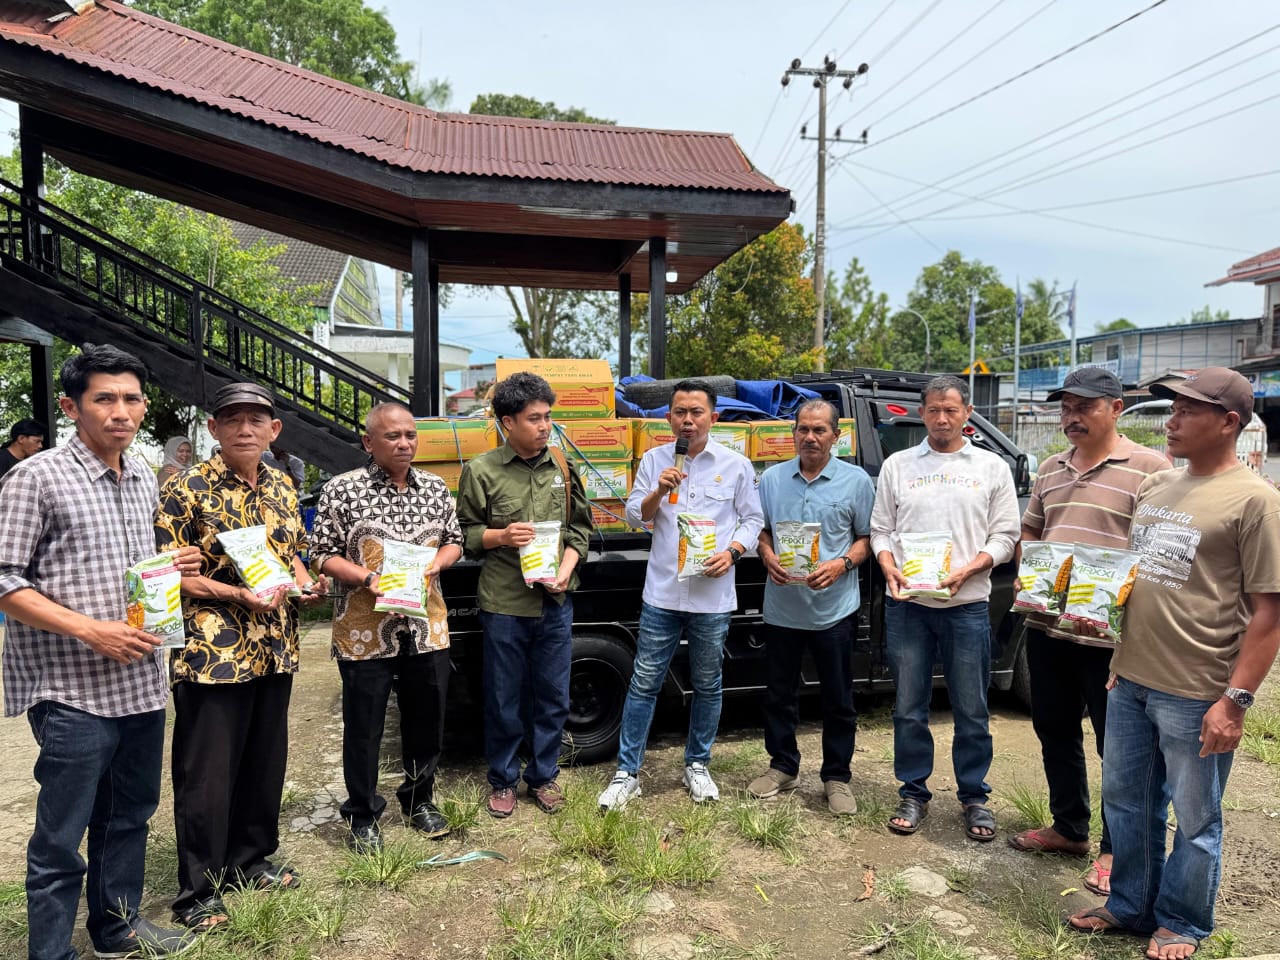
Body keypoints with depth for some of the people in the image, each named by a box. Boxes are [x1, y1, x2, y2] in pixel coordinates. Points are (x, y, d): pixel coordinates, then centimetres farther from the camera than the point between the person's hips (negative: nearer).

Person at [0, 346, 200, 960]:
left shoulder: (144, 479, 10)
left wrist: (172, 569, 1)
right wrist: (93, 631, -20)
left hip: (142, 683, 7)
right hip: (72, 691, -6)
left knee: (129, 817, 20)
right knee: (60, 840, 6)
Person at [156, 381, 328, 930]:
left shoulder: (282, 488, 7)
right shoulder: (187, 489, -11)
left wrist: (305, 584, -2)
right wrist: (240, 595, -22)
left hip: (274, 648, 6)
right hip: (212, 652, -6)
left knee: (265, 762, 17)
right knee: (207, 775, 4)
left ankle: (251, 860, 35)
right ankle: (198, 891, 20)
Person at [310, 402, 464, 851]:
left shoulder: (435, 488, 5)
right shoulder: (343, 489, -7)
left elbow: (454, 542, 14)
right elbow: (322, 555, -5)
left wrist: (435, 564, -7)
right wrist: (366, 578, -19)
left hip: (426, 628, 4)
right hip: (365, 632, -4)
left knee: (427, 721, 15)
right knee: (363, 726, 8)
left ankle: (419, 800, 36)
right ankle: (362, 816, 27)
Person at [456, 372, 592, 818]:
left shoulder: (562, 467, 4)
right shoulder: (481, 470, -4)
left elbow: (580, 527, 10)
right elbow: (463, 533, 1)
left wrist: (566, 570, -5)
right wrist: (500, 536, -17)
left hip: (555, 602, 3)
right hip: (504, 603, -2)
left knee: (552, 697, 13)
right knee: (504, 699, 10)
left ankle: (544, 775, 32)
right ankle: (503, 780, 30)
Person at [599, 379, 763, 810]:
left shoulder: (736, 465, 1)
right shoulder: (654, 460, 4)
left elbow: (753, 518, 5)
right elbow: (634, 515, 4)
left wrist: (732, 551, -11)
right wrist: (659, 491, -15)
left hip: (713, 598, 0)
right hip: (662, 594, 0)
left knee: (707, 686, 13)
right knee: (644, 684, 4)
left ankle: (697, 766, 31)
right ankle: (627, 772, 15)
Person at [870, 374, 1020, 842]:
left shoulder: (992, 468, 7)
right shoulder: (897, 466, 9)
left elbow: (1004, 535, 3)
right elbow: (880, 531, 9)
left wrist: (965, 571, -13)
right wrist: (890, 571, -10)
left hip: (966, 605, -1)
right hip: (907, 605, 1)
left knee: (971, 711, 7)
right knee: (909, 708, 8)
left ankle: (975, 797, 24)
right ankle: (914, 793, 23)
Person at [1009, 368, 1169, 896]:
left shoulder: (1148, 467, -9)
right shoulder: (1052, 469, 12)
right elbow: (1029, 531, 20)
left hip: (1110, 633, -7)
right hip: (1046, 624, 7)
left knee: (1117, 743, 8)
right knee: (1055, 730, 18)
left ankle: (1116, 847, 25)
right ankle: (1069, 827, 36)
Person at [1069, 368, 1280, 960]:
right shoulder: (1154, 487, 10)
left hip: (1195, 696, -6)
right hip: (1130, 681, 7)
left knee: (1194, 819, 10)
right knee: (1126, 803, 17)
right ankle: (1130, 907, 35)